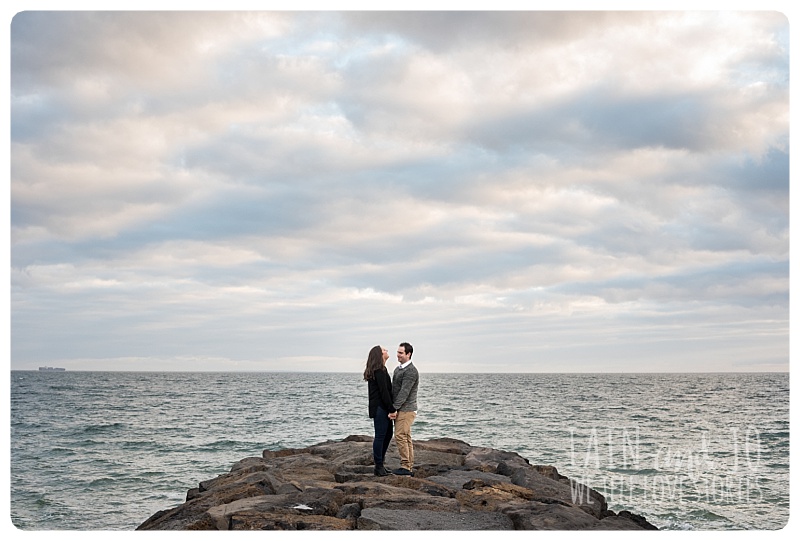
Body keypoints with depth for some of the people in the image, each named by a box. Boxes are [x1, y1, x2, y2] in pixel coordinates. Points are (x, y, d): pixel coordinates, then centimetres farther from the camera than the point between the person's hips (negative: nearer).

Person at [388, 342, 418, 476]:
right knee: (406, 438, 10)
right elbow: (394, 390, 18)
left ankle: (405, 466, -8)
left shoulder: (411, 371, -15)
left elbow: (404, 392, -20)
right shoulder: (398, 369, 17)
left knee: (400, 436, -12)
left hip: (406, 410, -10)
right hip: (400, 410, 10)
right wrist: (392, 409, 10)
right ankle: (409, 468, 12)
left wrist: (394, 409, -20)